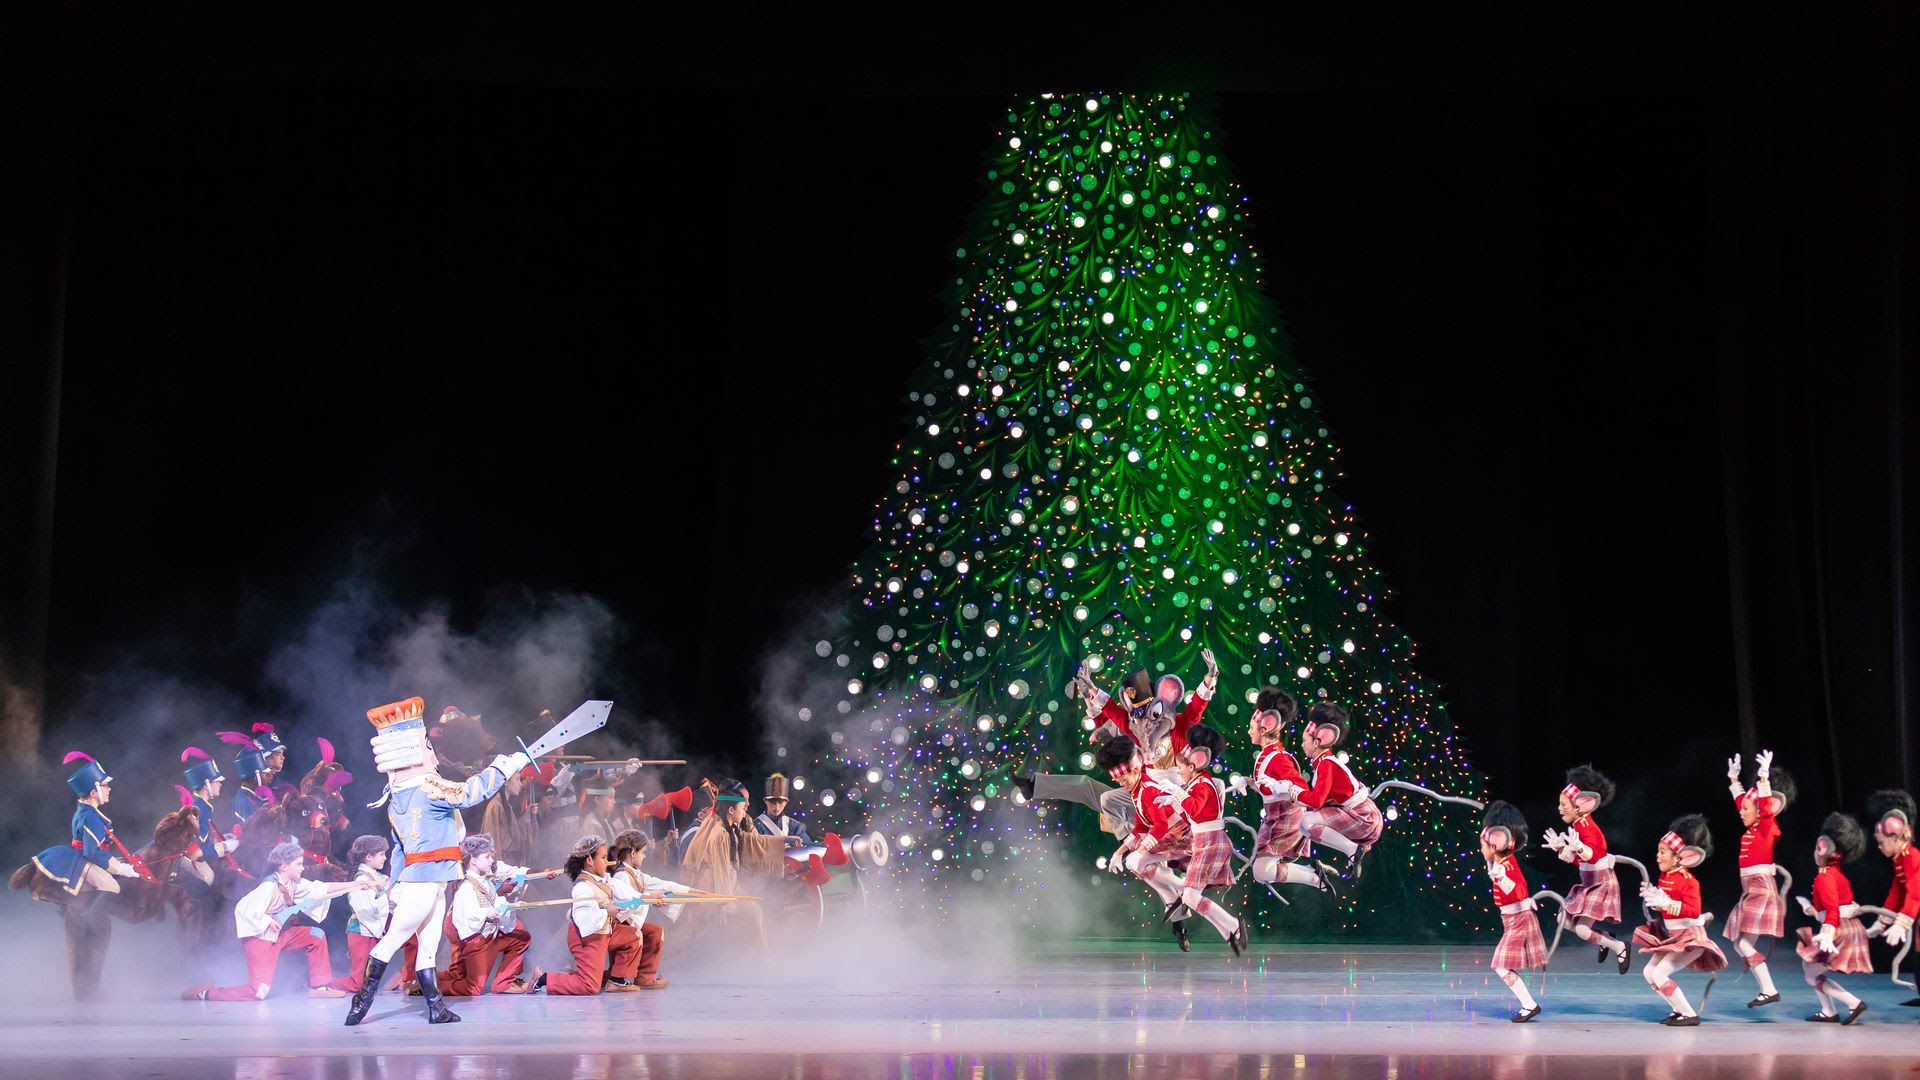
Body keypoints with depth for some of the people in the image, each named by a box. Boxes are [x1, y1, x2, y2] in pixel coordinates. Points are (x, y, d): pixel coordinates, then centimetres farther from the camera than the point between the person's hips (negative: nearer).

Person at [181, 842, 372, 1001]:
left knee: (316, 936, 7)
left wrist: (354, 885, 3)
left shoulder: (294, 884, 3)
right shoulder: (270, 886, -23)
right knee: (259, 992, -17)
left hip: (278, 935, 9)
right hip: (260, 937, -9)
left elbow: (320, 889, 7)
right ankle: (207, 993, -5)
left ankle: (319, 986, 11)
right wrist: (270, 922, -18)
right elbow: (247, 911, -31)